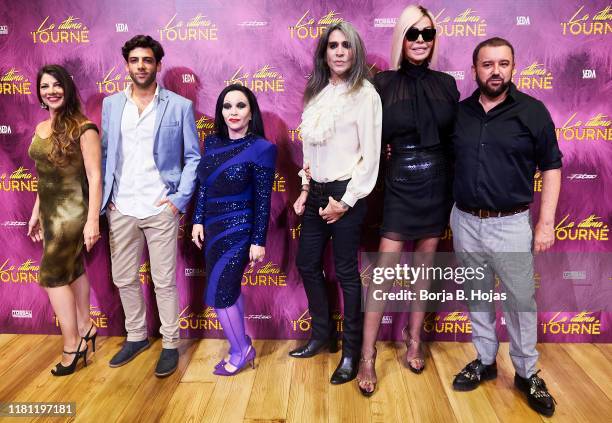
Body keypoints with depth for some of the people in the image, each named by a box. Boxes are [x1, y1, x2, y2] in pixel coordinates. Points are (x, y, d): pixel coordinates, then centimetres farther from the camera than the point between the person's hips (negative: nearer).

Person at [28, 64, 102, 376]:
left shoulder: (83, 128, -14)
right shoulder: (40, 129, 9)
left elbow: (94, 176, -17)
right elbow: (45, 176, 16)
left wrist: (92, 220, -20)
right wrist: (36, 213, 19)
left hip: (73, 211, -7)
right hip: (50, 212, 7)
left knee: (51, 275, -2)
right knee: (72, 270, 16)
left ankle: (72, 344, 11)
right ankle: (85, 328, 31)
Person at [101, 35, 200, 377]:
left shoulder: (180, 106, -2)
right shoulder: (111, 105, 8)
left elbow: (193, 157, 0)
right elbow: (106, 154, 11)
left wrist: (180, 199, -8)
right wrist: (105, 199, 3)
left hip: (161, 209, -3)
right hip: (121, 209, 4)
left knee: (164, 282, 3)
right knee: (125, 279, 13)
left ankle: (170, 345, 20)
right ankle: (136, 336, 33)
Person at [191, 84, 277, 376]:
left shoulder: (261, 149, -13)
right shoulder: (212, 142, 4)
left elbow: (263, 199, -12)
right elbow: (203, 185, 11)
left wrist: (259, 241, -12)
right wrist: (198, 221, 8)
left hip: (238, 230, -6)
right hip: (213, 228, 6)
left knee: (217, 293, -2)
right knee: (230, 289, 14)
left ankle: (241, 351, 19)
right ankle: (241, 347, 31)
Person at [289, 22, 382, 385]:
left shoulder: (365, 94, -10)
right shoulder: (318, 93, 10)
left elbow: (370, 156, -14)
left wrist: (346, 201, -14)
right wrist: (306, 189, 10)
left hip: (345, 194, -7)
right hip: (317, 192, 7)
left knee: (346, 273, 2)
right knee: (307, 264, 14)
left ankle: (352, 350, 20)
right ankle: (323, 334, 34)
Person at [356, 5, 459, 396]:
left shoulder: (446, 84, 5)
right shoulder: (384, 83, -4)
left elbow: (455, 142, 8)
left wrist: (457, 191, 6)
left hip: (438, 186, 3)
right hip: (400, 186, -3)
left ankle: (414, 341, 28)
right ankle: (368, 358, 8)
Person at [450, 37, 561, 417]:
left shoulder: (532, 111, -4)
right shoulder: (458, 112, 4)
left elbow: (551, 168, -2)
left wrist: (546, 222, -8)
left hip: (511, 224, -2)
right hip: (465, 223, 3)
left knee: (521, 301, 6)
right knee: (478, 297, 14)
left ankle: (527, 373, 25)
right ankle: (484, 361, 32)